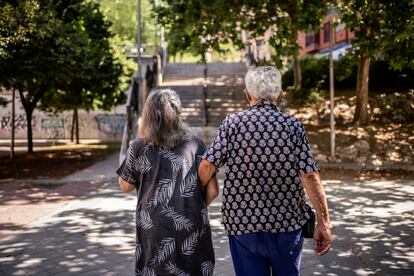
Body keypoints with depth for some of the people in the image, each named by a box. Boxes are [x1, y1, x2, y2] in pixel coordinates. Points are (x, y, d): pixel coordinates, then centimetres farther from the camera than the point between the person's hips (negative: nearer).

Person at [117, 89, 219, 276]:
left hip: (155, 232, 0)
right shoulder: (196, 145, -3)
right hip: (192, 231, 1)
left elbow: (125, 186, 9)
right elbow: (212, 190, -2)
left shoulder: (139, 148, -5)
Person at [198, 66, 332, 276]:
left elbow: (207, 166, -11)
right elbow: (310, 176, -13)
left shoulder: (233, 123, -5)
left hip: (241, 223, -1)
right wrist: (323, 222, -9)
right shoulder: (293, 126, -5)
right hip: (287, 223, 1)